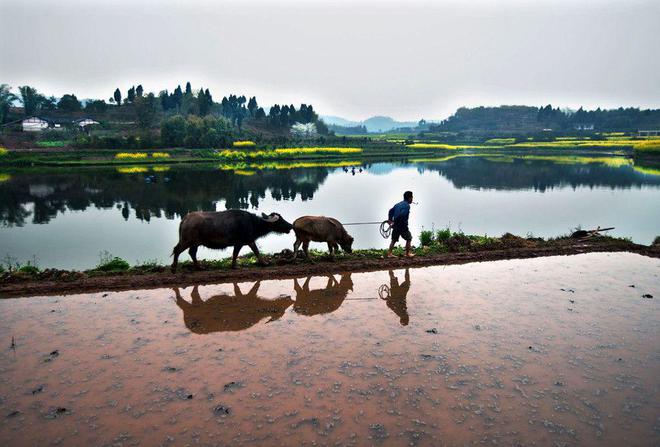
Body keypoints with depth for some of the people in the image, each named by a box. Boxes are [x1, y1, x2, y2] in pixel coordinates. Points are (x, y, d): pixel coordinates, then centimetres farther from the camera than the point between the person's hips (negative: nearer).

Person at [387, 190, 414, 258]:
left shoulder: (398, 204, 14)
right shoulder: (407, 205, -13)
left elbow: (391, 211, 16)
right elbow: (402, 215, -25)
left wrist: (390, 219, 11)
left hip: (395, 226, 8)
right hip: (402, 226, -8)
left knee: (394, 240, 14)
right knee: (409, 239, 9)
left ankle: (389, 253, 12)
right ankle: (407, 253, 15)